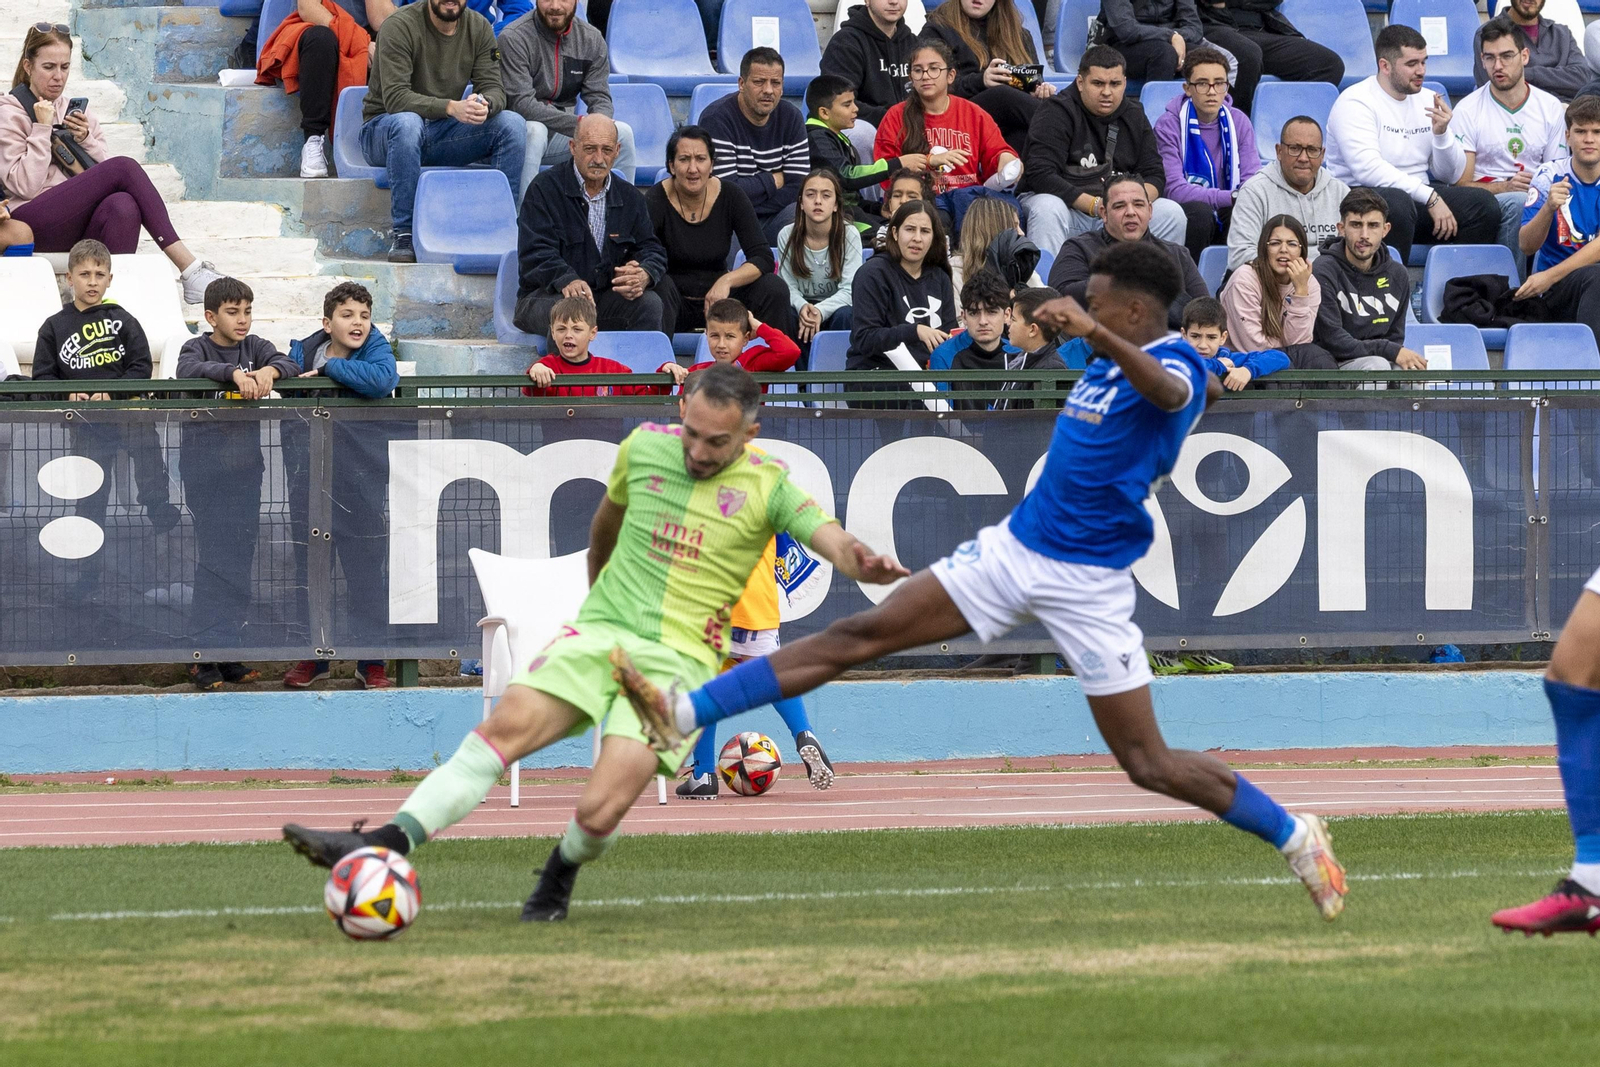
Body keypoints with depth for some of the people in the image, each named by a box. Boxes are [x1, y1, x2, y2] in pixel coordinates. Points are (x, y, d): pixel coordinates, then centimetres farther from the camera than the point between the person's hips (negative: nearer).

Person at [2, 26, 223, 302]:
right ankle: (189, 267, -32)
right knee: (124, 167, -24)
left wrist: (86, 140, -2)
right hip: (36, 223, -5)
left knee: (123, 206, -33)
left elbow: (101, 171, 14)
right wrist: (42, 130, -10)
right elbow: (25, 185, -9)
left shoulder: (73, 109, 21)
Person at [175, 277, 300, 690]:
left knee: (241, 559, 6)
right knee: (213, 558, -8)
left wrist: (269, 370, -28)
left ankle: (230, 653, 12)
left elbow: (291, 366, -6)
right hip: (205, 466, -5)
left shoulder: (255, 347, 8)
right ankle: (204, 654, -5)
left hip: (245, 468, 5)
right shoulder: (197, 348, -3)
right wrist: (235, 373, -39)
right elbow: (190, 370, -24)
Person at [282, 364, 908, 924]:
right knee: (503, 729, -23)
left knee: (598, 815, -20)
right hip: (599, 634, 3)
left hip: (679, 661, -3)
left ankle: (560, 876, 15)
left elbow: (831, 540, -16)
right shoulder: (645, 448, 8)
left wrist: (863, 564, -40)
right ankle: (387, 844, -31)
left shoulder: (767, 488, -2)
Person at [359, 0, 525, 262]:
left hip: (442, 132, 5)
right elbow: (395, 97, -25)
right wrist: (452, 108, -39)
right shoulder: (400, 26, -15)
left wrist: (485, 104, -30)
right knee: (407, 123, -40)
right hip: (383, 130, -5)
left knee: (512, 123, -18)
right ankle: (404, 235, -33)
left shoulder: (479, 28, 1)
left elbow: (493, 88, -4)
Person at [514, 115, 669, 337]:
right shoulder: (545, 189, -3)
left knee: (650, 302, -24)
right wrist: (567, 280, -35)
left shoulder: (630, 198, 14)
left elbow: (651, 250, 8)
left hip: (607, 297, 4)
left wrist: (645, 275, -19)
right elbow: (536, 252, -13)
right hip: (546, 296, -4)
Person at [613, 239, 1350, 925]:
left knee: (1150, 765, -6)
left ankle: (1295, 838, 15)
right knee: (860, 634, -4)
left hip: (1088, 583, -7)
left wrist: (1094, 333, -57)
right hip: (1014, 550, 7)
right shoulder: (1106, 366, 10)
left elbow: (1168, 390, -42)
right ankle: (683, 715, -10)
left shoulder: (1177, 367, -15)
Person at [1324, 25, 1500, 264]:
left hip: (1418, 193, 6)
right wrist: (1430, 198, -23)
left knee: (1485, 205, -15)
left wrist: (1442, 134, -9)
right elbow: (1367, 169, -22)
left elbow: (1450, 176, 12)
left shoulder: (1427, 100, 13)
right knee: (1396, 203, -39)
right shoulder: (1355, 103, -8)